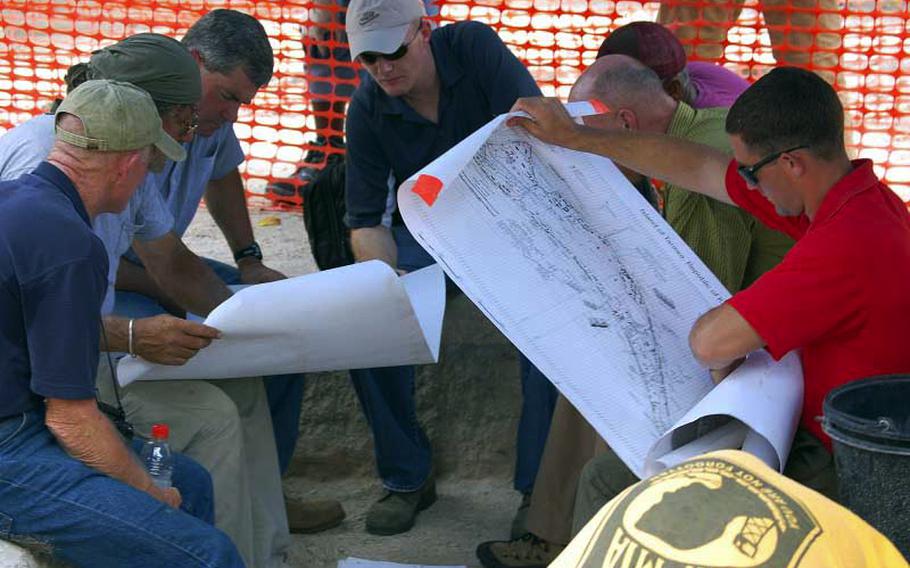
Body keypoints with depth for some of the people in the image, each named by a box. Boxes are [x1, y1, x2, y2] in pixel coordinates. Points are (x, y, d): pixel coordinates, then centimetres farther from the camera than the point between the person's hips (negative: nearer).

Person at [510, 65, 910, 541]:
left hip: (834, 468, -10)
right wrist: (575, 138, 14)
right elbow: (698, 168, 9)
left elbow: (710, 342, -29)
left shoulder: (848, 242, -30)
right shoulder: (858, 195, 2)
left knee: (607, 482, -3)